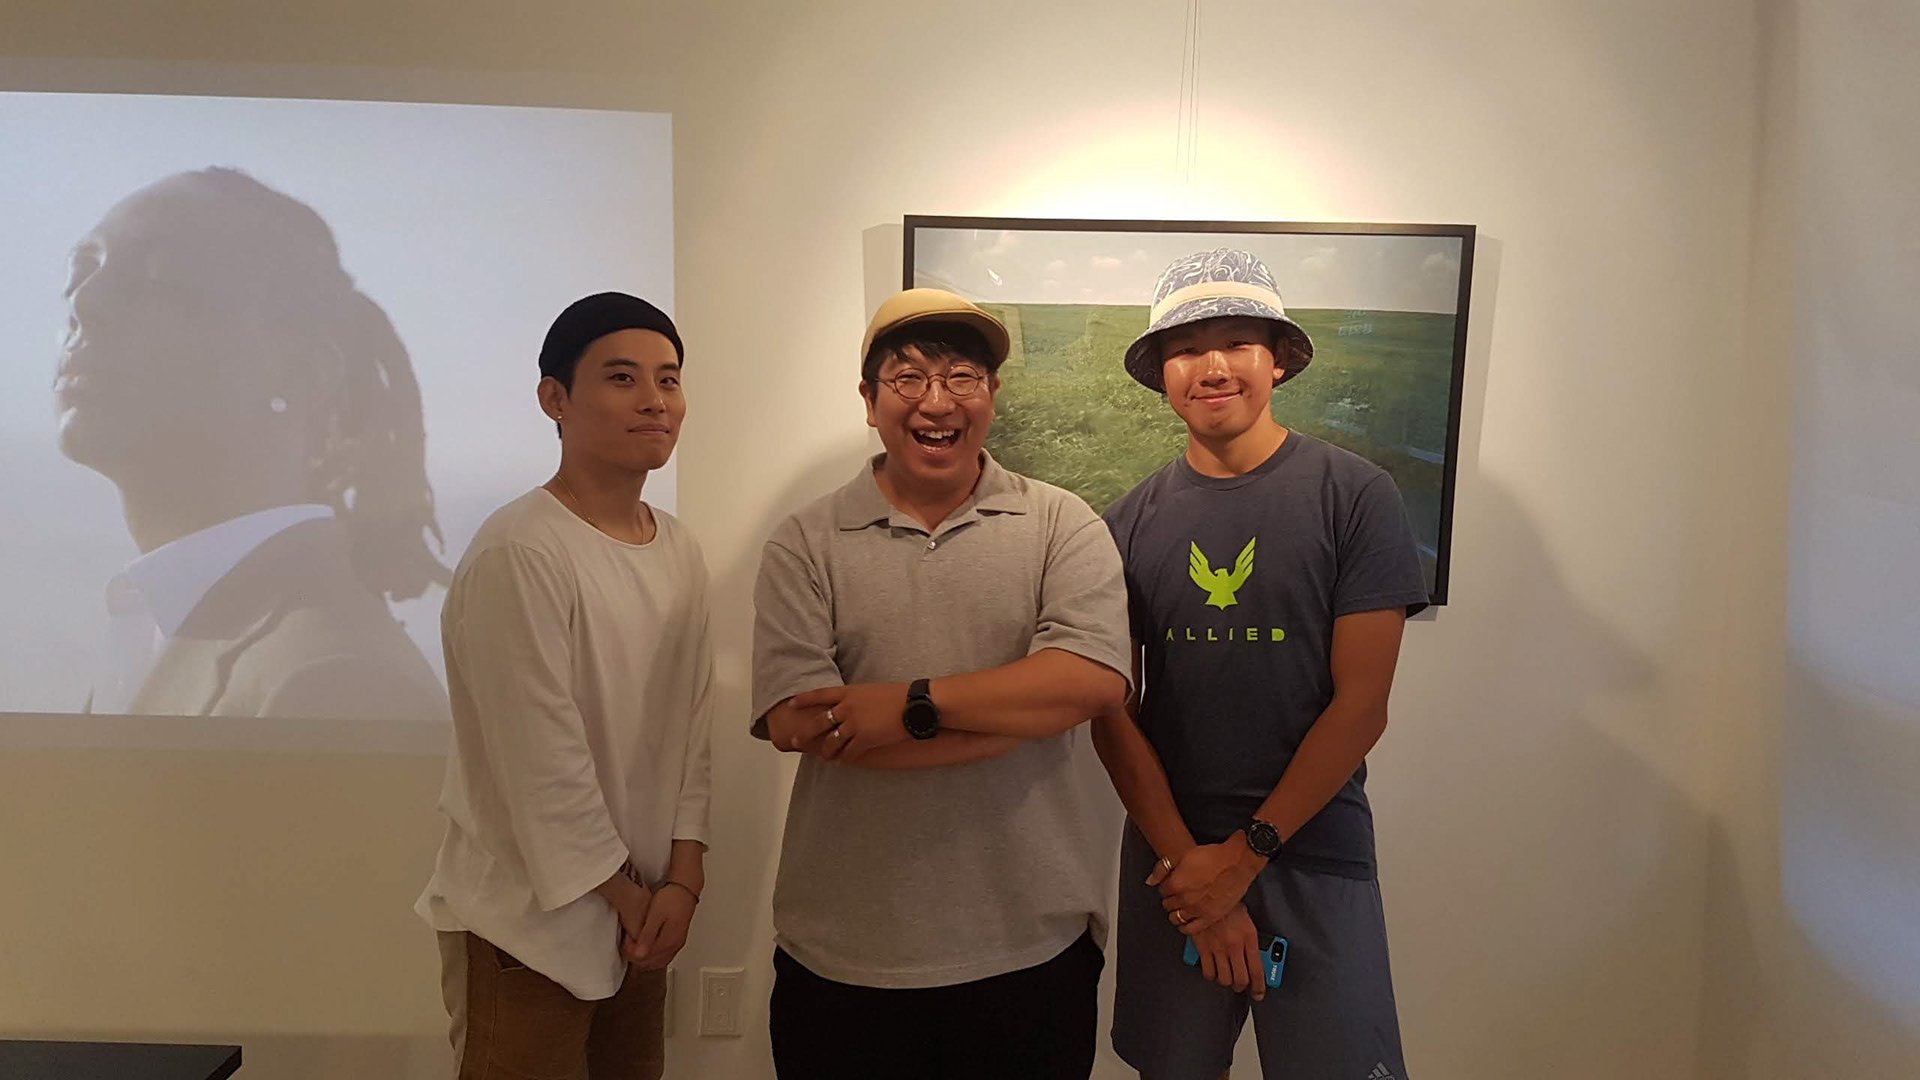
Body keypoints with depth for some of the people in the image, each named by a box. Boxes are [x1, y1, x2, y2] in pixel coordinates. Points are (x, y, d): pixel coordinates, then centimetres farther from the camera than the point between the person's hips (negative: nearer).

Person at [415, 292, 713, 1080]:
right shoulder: (519, 552, -20)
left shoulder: (680, 550, 4)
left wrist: (681, 876, -4)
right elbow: (542, 764, -19)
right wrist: (625, 895, -9)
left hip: (642, 908, 7)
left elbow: (691, 727, 4)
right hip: (531, 921, -7)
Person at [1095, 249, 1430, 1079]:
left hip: (1315, 858, -2)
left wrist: (1243, 855, -10)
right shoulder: (1129, 523, 1)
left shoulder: (1355, 497, -7)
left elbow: (1361, 706, -9)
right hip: (1171, 858, 2)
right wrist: (1185, 862, -8)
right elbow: (1110, 714, 0)